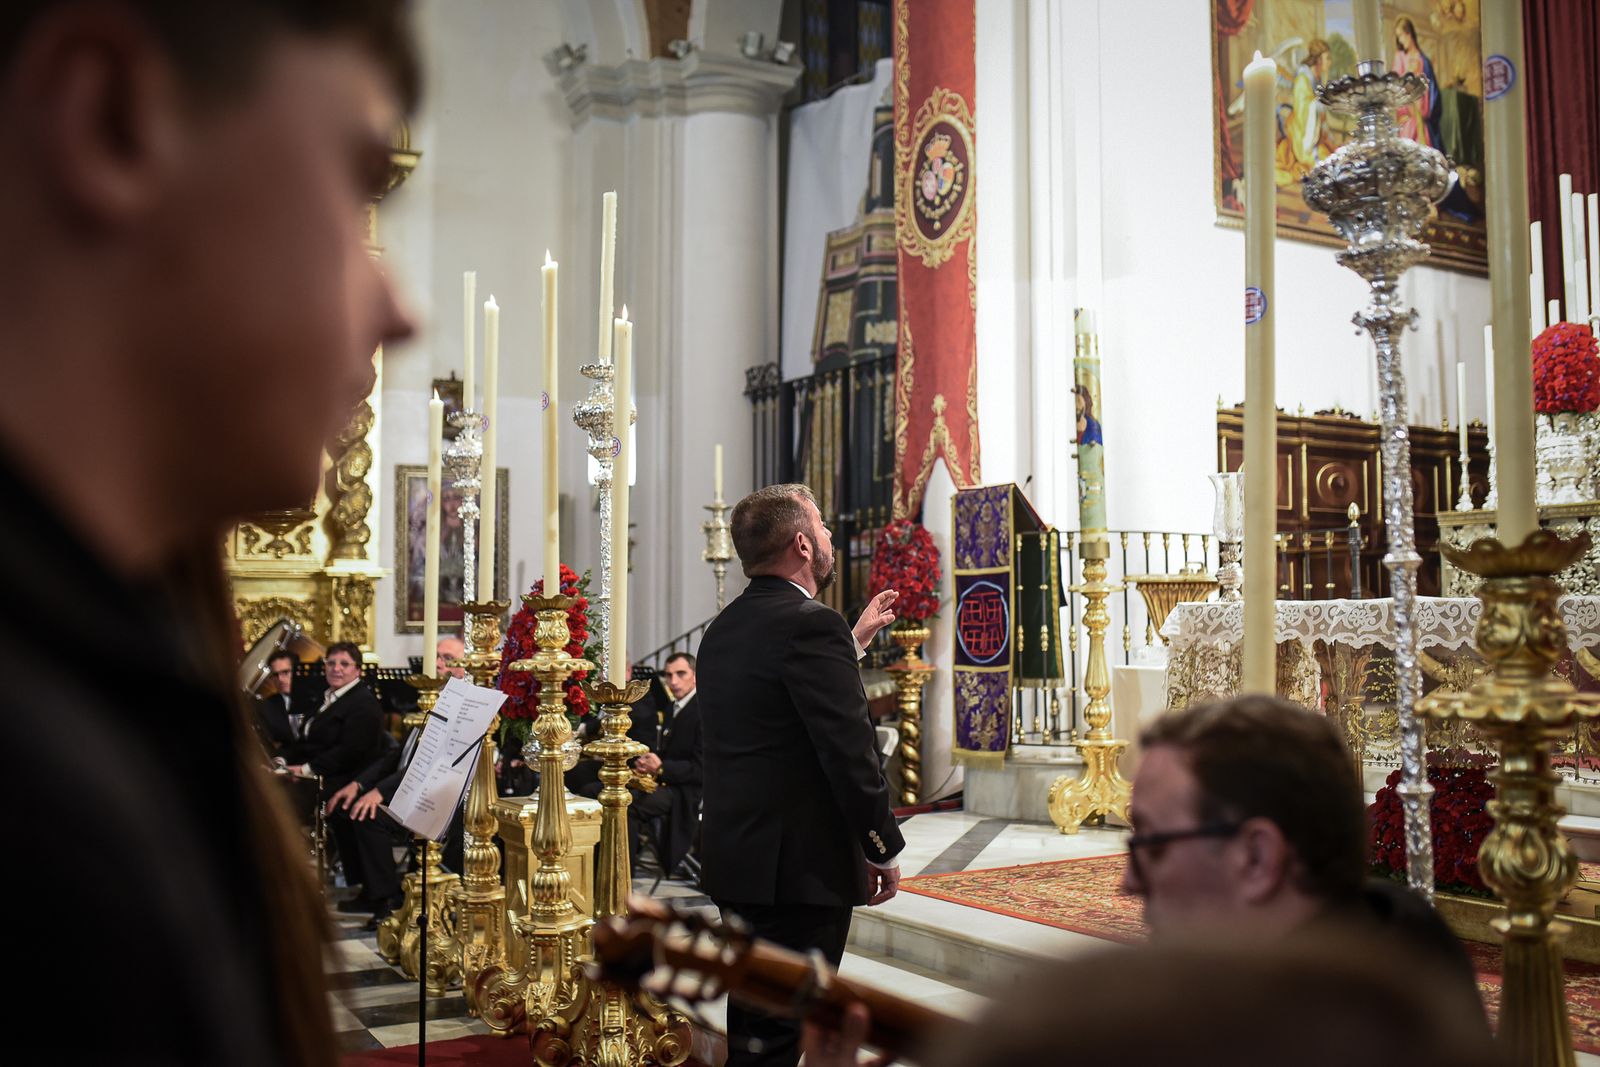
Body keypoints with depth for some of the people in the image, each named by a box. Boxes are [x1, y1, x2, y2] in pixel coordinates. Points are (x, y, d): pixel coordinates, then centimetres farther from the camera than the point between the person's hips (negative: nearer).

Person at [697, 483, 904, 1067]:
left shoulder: (724, 628, 11)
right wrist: (884, 849, -8)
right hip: (800, 865, -9)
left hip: (735, 858, 9)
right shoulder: (812, 624, -17)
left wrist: (856, 639, 27)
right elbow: (850, 751, -19)